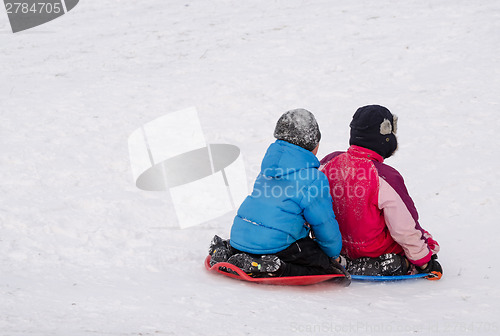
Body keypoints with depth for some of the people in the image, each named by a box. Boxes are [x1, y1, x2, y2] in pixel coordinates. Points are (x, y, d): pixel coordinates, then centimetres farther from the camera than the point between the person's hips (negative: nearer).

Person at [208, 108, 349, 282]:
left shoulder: (272, 162, 15)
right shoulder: (313, 180, -11)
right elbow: (324, 223, -4)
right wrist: (334, 254, 15)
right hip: (274, 245, -8)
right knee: (329, 268, -3)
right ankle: (274, 268, -21)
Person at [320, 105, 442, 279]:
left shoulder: (329, 162, -9)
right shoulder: (386, 177, -26)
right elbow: (404, 228, -18)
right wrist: (424, 262, -3)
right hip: (374, 249, -7)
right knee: (429, 243, 14)